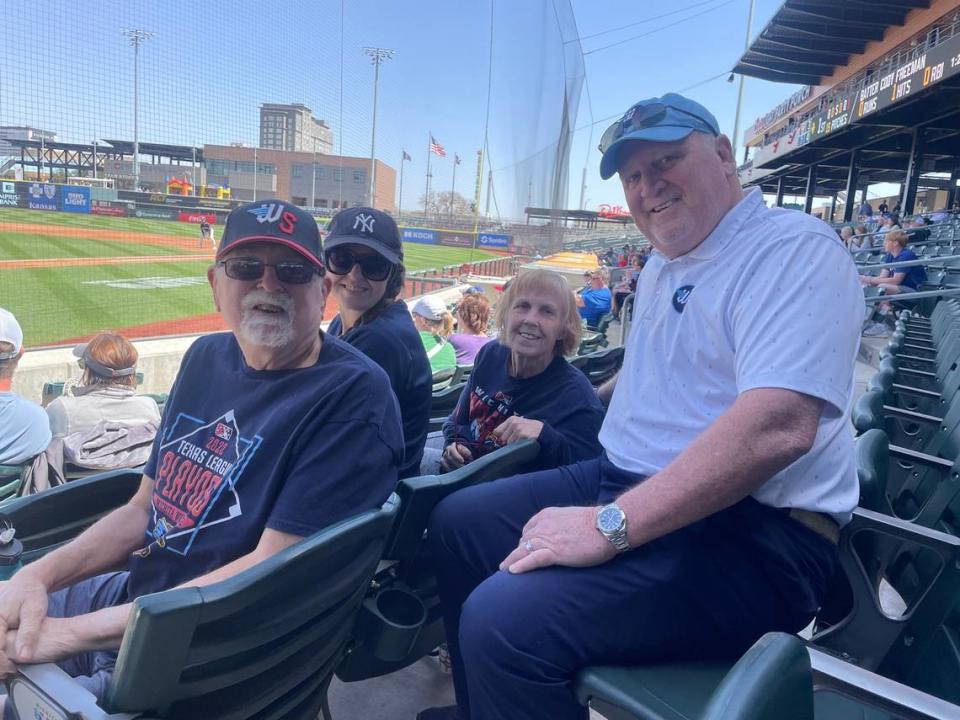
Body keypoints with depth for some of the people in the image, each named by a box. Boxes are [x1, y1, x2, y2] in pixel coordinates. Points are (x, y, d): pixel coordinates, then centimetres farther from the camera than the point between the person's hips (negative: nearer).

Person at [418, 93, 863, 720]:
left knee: (504, 620, -28)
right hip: (623, 481, 9)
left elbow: (779, 425, -28)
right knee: (456, 523, 11)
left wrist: (611, 525, -29)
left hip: (749, 531, -9)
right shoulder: (662, 266, 14)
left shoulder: (795, 248, -14)